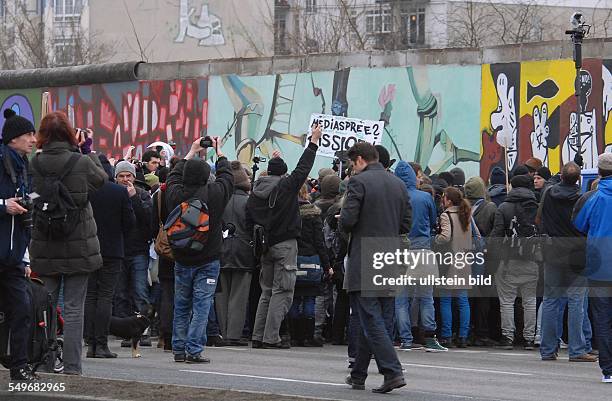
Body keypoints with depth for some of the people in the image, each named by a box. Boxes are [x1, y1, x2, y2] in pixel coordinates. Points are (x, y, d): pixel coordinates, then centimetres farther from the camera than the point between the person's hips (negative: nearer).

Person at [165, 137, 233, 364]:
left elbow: (174, 175, 16)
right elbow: (226, 176, 6)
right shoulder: (214, 194, -13)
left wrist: (191, 152, 27)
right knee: (201, 306, -3)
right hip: (207, 261, -3)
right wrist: (219, 153, 23)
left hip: (181, 259, 3)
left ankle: (179, 349, 14)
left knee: (181, 306, 12)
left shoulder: (176, 194, -6)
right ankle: (194, 351, -8)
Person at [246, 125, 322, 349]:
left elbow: (249, 223, 7)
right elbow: (303, 168, -4)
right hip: (285, 244, -6)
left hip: (265, 246, 6)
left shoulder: (256, 192, 6)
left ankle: (258, 336, 10)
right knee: (282, 292, -4)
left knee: (267, 291, 14)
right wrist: (313, 142, 3)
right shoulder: (286, 186, -9)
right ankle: (271, 337, -11)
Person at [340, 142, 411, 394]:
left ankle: (392, 371, -19)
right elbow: (406, 225, 12)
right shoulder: (398, 185, 11)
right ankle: (358, 375, 20)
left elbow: (347, 221, -15)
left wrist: (343, 223, 7)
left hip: (364, 264, -7)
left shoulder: (359, 182, -9)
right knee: (376, 320, 11)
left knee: (371, 319, -7)